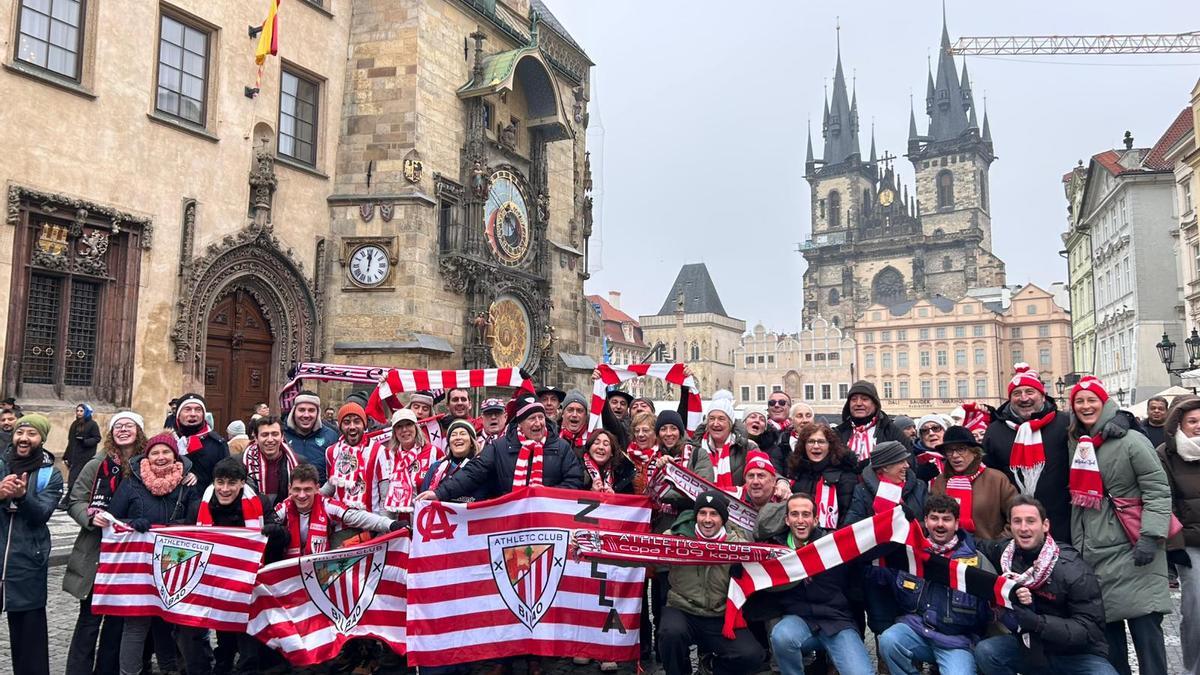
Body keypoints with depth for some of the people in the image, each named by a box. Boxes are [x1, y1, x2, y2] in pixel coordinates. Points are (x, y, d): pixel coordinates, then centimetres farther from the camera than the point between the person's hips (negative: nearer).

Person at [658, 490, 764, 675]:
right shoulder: (677, 535, -4)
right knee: (672, 632, -32)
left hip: (721, 619, 1)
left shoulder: (738, 543, 0)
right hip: (681, 611, -1)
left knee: (751, 656, -19)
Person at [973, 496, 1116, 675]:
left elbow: (1090, 628, -20)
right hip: (1030, 646, 4)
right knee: (985, 652, -21)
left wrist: (1038, 622, -33)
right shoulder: (1005, 552, -6)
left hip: (1077, 654, -4)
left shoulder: (1073, 569, -17)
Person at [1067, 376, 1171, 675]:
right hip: (1095, 554, 6)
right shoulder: (1078, 445, 13)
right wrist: (1077, 546, 16)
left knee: (1145, 626, -7)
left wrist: (1150, 536, -19)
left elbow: (1158, 491, -11)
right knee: (1106, 627, 11)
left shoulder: (1131, 441, -6)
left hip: (1132, 551, -6)